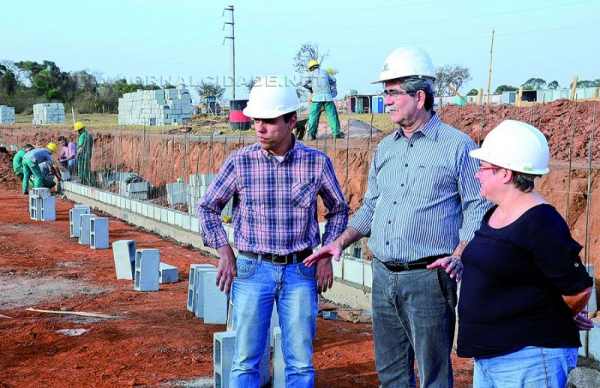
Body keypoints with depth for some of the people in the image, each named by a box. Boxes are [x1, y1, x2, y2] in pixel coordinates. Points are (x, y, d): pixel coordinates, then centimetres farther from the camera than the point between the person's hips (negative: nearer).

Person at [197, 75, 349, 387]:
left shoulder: (317, 162, -3)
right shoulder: (240, 162, -5)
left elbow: (338, 209, 12)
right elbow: (207, 207, 8)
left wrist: (326, 256, 4)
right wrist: (224, 252, 0)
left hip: (301, 271, 1)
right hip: (252, 269, 0)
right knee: (246, 360, 5)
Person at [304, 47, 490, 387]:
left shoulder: (457, 146, -6)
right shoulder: (385, 149, 13)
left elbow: (478, 208, -7)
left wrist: (458, 256, -19)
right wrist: (341, 242, 9)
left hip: (427, 278, -6)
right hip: (383, 276, 6)